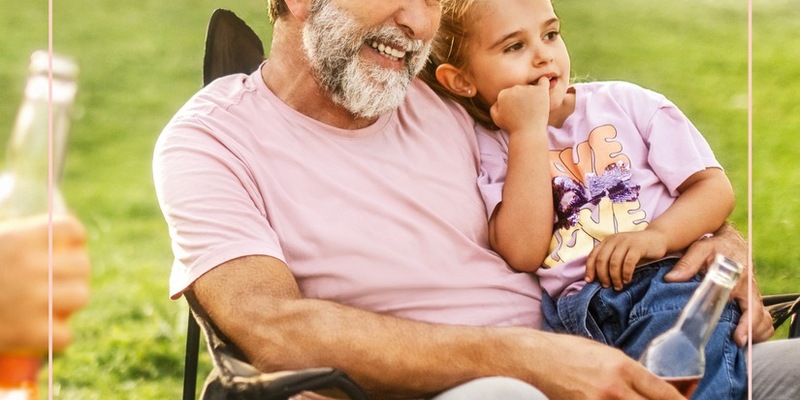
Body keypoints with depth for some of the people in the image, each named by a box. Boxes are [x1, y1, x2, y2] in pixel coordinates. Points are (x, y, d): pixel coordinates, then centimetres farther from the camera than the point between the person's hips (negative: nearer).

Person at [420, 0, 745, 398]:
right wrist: (528, 131, -5)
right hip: (575, 312, 1)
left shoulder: (626, 103, 13)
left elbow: (714, 187, 8)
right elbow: (523, 254, -7)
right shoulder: (491, 148, 10)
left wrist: (658, 234, -13)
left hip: (670, 278, 0)